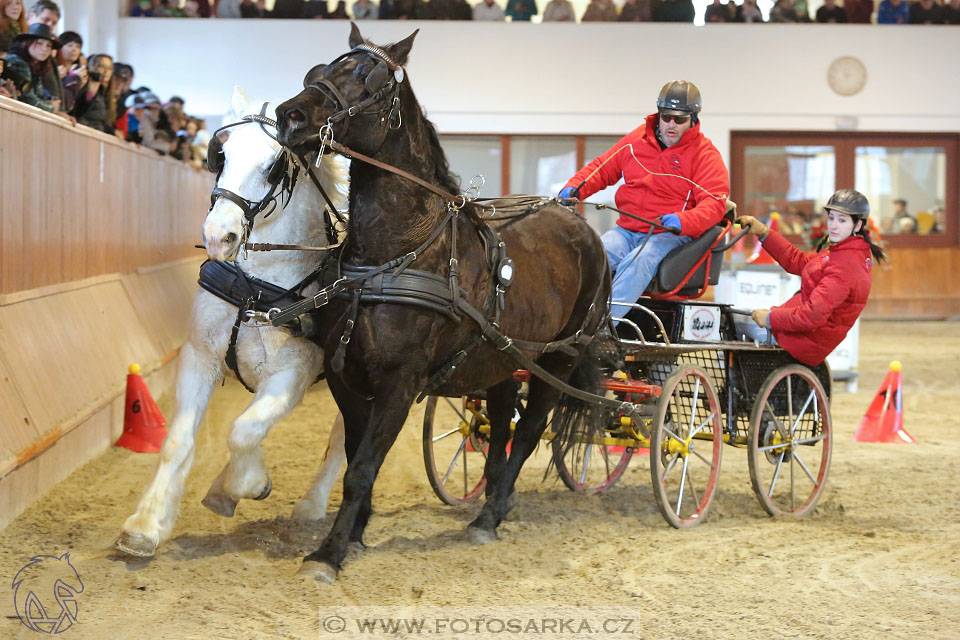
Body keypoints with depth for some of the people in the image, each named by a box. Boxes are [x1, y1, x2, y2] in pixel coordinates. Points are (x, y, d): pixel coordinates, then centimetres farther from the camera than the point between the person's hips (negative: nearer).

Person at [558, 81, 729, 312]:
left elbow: (714, 204, -10)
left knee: (637, 263, -35)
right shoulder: (636, 140, 14)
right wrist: (574, 188, 2)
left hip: (669, 235, -5)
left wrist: (683, 221, -29)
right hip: (627, 230, 5)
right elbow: (602, 168, 22)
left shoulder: (705, 154, 1)